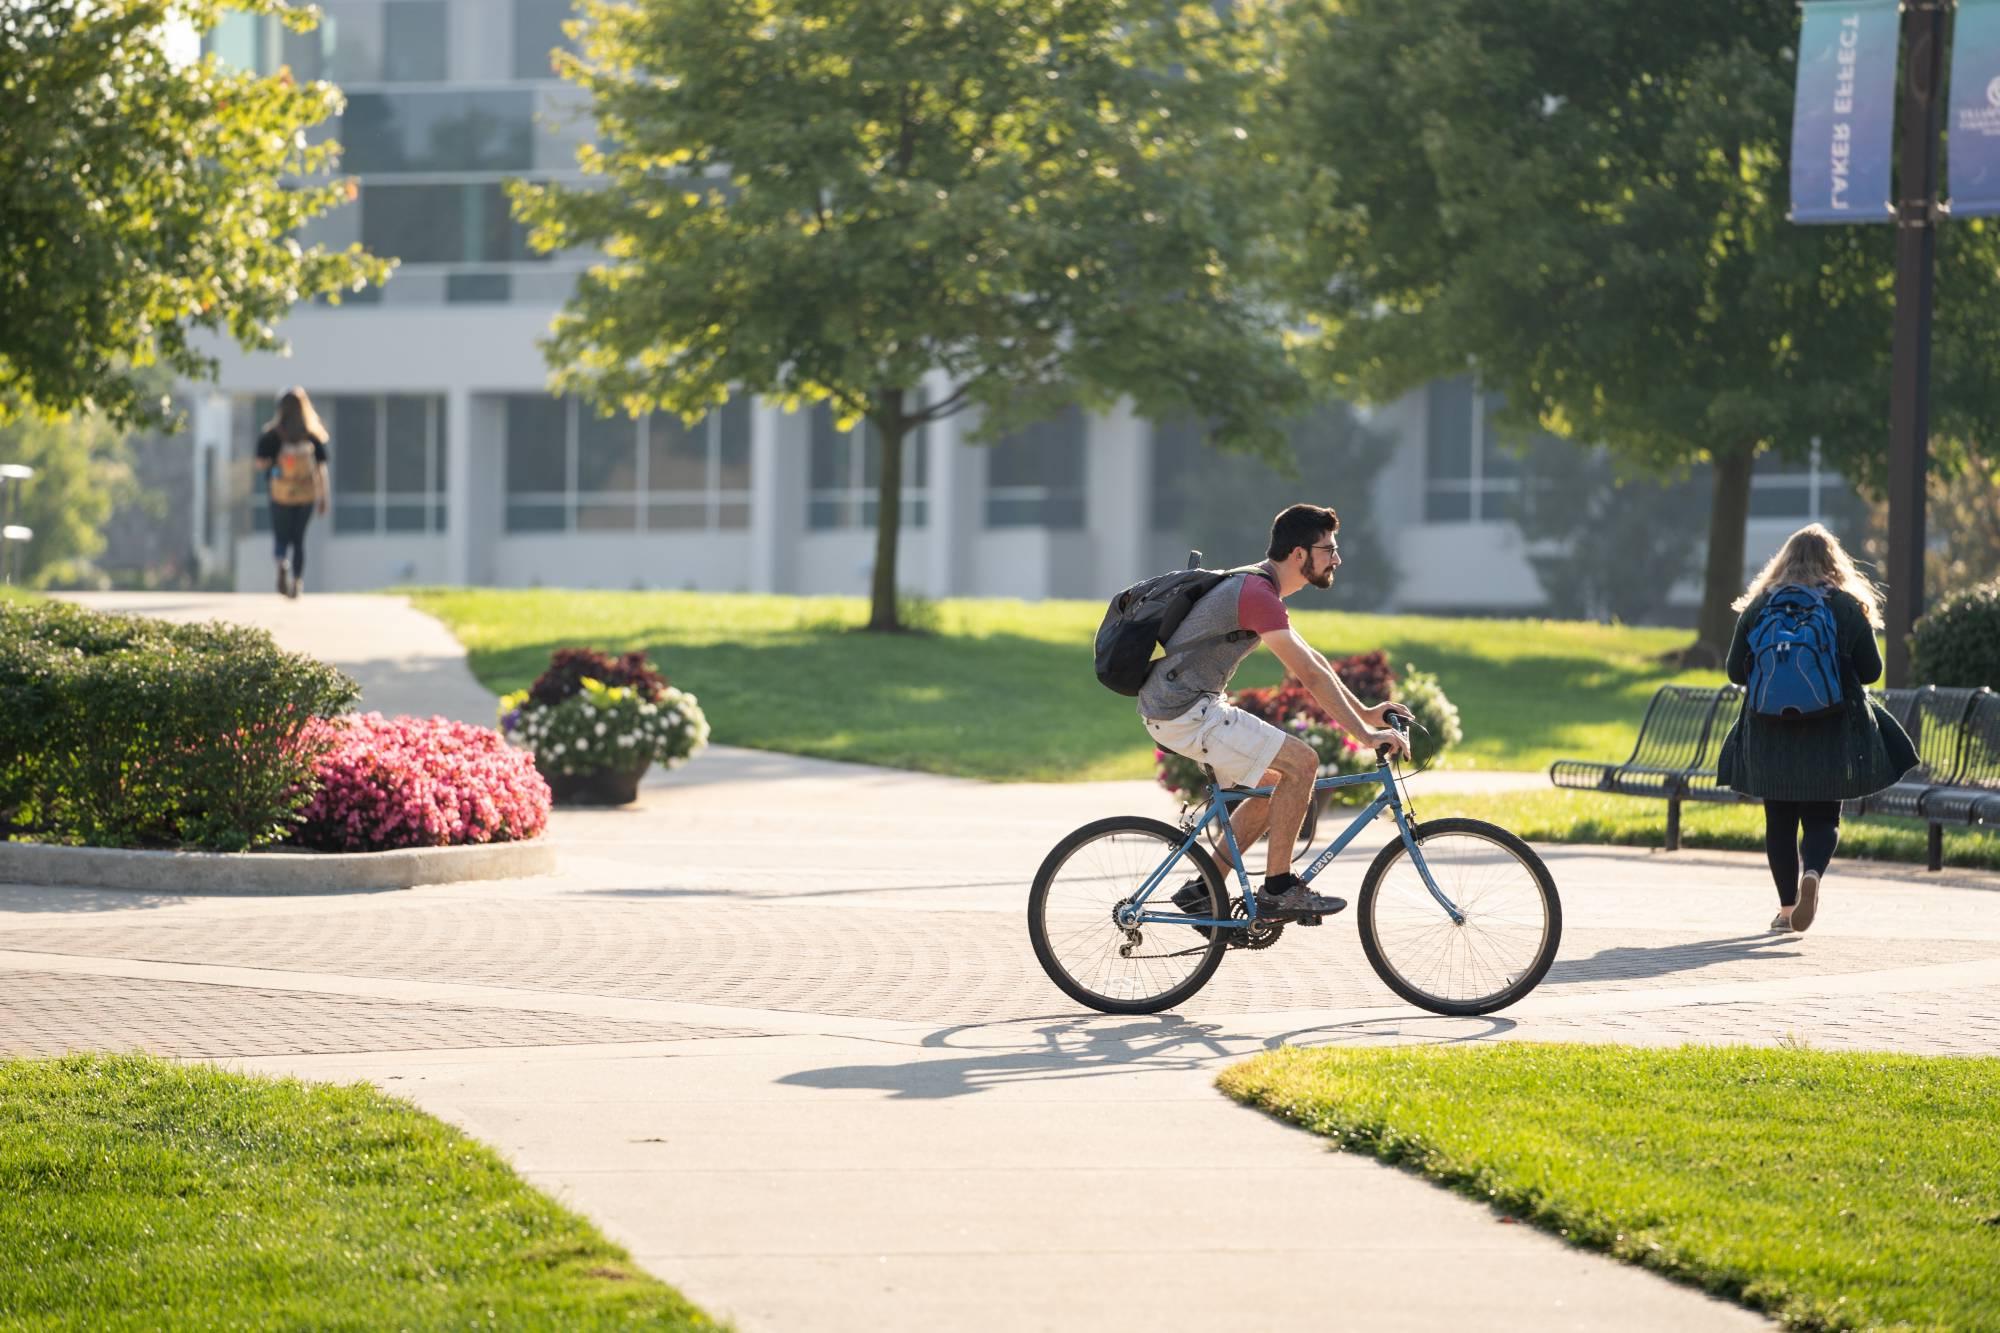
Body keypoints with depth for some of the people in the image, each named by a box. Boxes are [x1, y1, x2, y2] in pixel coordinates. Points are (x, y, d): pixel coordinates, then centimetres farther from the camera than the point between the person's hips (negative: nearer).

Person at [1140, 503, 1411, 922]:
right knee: (1301, 762, -13)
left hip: (1173, 704, 11)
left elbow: (1311, 662, 22)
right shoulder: (1258, 595, -19)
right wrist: (1365, 735, -20)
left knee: (1274, 783, 16)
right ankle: (1277, 889, -5)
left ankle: (1202, 891, 18)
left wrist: (1364, 711, 19)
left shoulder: (1257, 587, 15)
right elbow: (1311, 676, -22)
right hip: (1184, 712, -11)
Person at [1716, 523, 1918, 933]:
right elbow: (1871, 670, 3)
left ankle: (1787, 906, 9)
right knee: (1823, 819, 6)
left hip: (1770, 734, 1)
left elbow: (1735, 671, 3)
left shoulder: (1758, 607, 0)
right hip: (1831, 735, -1)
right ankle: (1813, 872, -22)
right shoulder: (1849, 607, -2)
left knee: (1780, 821, 11)